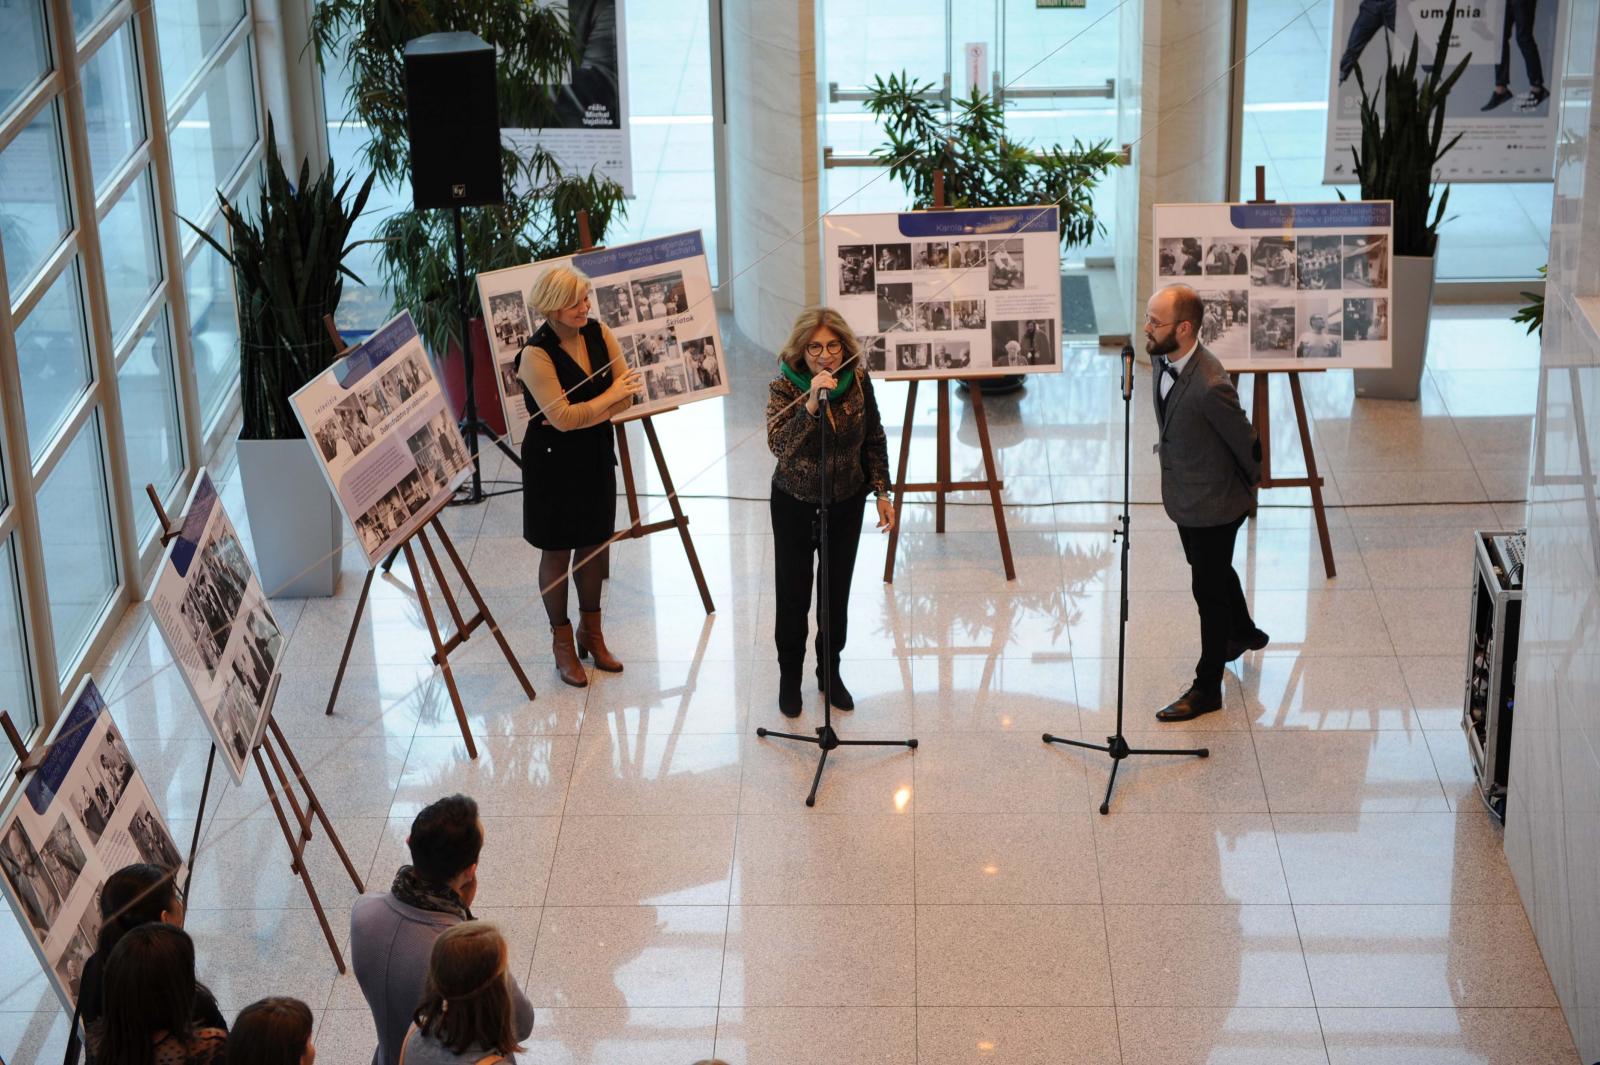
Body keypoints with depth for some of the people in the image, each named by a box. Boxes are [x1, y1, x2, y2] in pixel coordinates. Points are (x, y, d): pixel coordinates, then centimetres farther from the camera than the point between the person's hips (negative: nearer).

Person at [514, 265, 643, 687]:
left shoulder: (598, 333, -3)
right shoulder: (536, 354, -21)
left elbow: (627, 396, -7)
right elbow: (562, 418, -24)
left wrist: (580, 416, -20)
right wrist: (611, 395, -14)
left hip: (596, 456, 5)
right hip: (553, 462, -5)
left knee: (592, 545, 16)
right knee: (557, 552, 7)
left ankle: (591, 632, 31)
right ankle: (562, 641, 20)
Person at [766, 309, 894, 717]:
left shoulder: (858, 380, -10)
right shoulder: (784, 387, -20)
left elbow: (874, 439, 3)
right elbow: (779, 445, -35)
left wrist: (881, 492, 3)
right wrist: (811, 404, -45)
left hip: (847, 502, 3)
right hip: (794, 503, -2)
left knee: (837, 592, 12)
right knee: (793, 593, 7)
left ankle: (830, 672, 32)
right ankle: (790, 677, 28)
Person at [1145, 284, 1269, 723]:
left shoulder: (1209, 386, -36)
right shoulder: (1161, 358, -10)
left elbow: (1245, 443, -21)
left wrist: (1248, 489, -5)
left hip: (1211, 504, -8)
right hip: (1184, 495, 8)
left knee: (1209, 590, 8)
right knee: (1215, 572, 30)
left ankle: (1207, 687, 25)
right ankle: (1243, 633, 56)